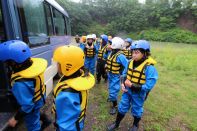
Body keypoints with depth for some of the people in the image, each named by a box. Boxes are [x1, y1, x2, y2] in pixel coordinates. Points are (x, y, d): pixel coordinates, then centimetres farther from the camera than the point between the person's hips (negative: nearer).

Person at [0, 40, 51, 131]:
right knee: (35, 114, 36)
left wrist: (15, 119, -14)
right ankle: (46, 121, 61)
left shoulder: (20, 83, -41)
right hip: (40, 97, 7)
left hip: (33, 104, -6)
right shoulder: (34, 63, -23)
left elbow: (27, 106, -30)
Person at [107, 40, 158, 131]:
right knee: (122, 107, 18)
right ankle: (116, 123, 42)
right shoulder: (131, 62, -6)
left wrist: (132, 85, -27)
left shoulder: (149, 67, -26)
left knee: (136, 110, 20)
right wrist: (123, 84, -9)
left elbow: (148, 86, -27)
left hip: (139, 94, -4)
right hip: (127, 90, 5)